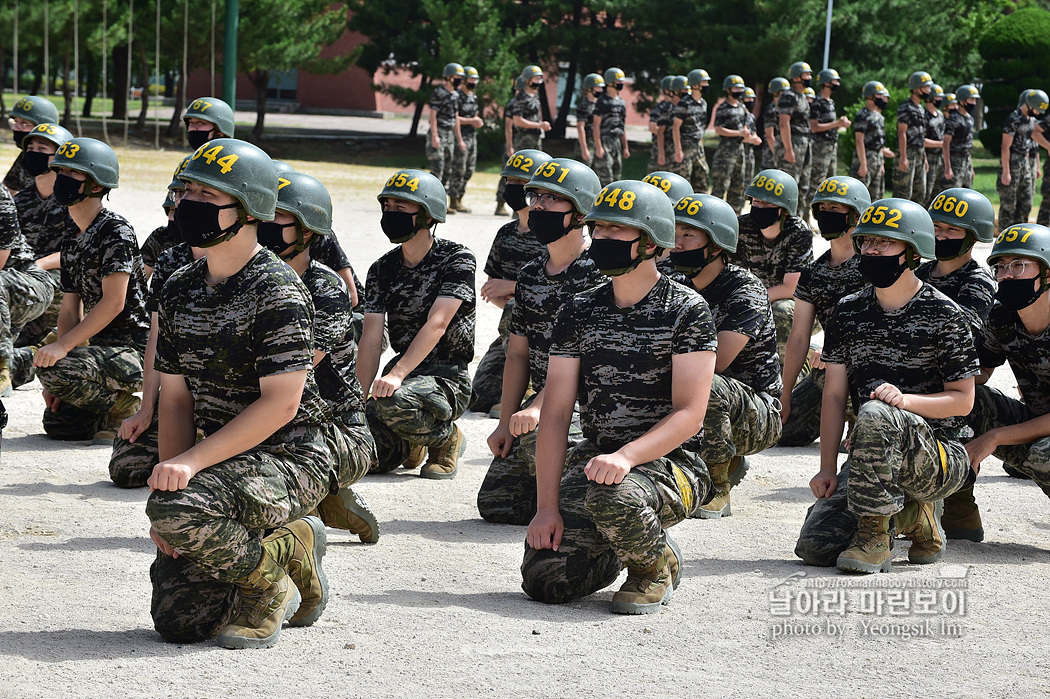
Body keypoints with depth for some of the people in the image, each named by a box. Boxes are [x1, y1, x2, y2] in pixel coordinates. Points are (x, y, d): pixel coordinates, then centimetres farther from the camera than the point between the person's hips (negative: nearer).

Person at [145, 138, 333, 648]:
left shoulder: (278, 293, -14)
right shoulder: (180, 292, 9)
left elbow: (281, 404, -20)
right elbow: (176, 399, 10)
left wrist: (192, 462, -25)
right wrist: (169, 472, -6)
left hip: (289, 459, -7)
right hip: (222, 466, 7)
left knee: (177, 509, -35)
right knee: (178, 619, -5)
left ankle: (269, 573, -7)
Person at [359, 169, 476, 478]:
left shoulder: (457, 259, -9)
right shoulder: (382, 270, 7)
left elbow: (436, 325, -20)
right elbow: (371, 339, 0)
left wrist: (396, 375, -32)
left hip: (447, 377, -5)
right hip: (401, 373, 5)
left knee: (391, 402, -38)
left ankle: (446, 439, -5)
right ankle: (410, 446, 17)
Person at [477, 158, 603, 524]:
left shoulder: (600, 271, -12)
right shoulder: (531, 273, 12)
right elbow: (519, 353, 14)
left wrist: (538, 407, -26)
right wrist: (505, 422, 6)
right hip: (543, 401, 7)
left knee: (540, 438, -37)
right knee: (494, 504, -1)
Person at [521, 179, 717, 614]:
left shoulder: (686, 311, -7)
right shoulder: (580, 312, 7)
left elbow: (689, 414, -14)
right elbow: (556, 413, 2)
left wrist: (626, 456, -31)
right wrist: (546, 507, -8)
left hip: (667, 462, -5)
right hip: (592, 460, 5)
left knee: (609, 495, -39)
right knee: (544, 581, -14)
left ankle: (656, 566, -5)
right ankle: (621, 548, 20)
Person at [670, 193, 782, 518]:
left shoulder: (745, 290, -15)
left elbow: (716, 361, -24)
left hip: (759, 414, -7)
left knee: (709, 386, -37)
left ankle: (717, 491, -18)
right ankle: (726, 462, 7)